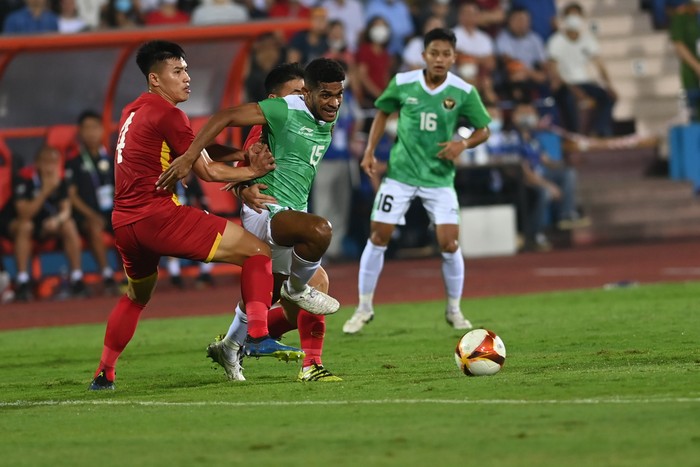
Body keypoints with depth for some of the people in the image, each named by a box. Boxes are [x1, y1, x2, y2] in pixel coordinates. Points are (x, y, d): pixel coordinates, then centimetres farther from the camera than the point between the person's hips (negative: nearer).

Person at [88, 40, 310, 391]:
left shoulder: (133, 112, 19)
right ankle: (258, 337, -19)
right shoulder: (167, 114, -9)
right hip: (157, 214, -9)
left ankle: (104, 374, 33)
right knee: (258, 251, -7)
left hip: (124, 222, 9)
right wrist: (252, 171, 6)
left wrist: (243, 155, 2)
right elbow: (206, 171, -6)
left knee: (137, 295, 32)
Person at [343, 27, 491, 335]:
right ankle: (364, 308, 14)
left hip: (439, 177, -1)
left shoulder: (464, 92, -9)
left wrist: (464, 144, -18)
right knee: (378, 237, -1)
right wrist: (369, 152, 2)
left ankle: (454, 310, 12)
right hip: (400, 173, 1)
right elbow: (383, 113, 11)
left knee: (449, 243, -10)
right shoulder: (402, 83, -7)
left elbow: (482, 130, 2)